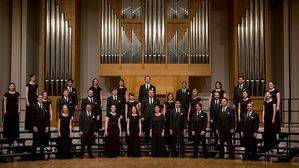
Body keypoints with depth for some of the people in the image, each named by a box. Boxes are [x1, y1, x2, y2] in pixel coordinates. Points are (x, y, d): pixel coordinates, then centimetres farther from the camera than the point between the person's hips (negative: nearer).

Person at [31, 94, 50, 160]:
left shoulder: (45, 107, 12)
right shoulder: (34, 106, 1)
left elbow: (47, 118, 10)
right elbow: (32, 117, -5)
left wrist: (47, 126, 1)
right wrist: (34, 126, -12)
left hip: (43, 127, 4)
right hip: (36, 127, -4)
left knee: (42, 142, 5)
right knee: (35, 142, 0)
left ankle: (42, 155, 12)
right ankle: (34, 155, 7)